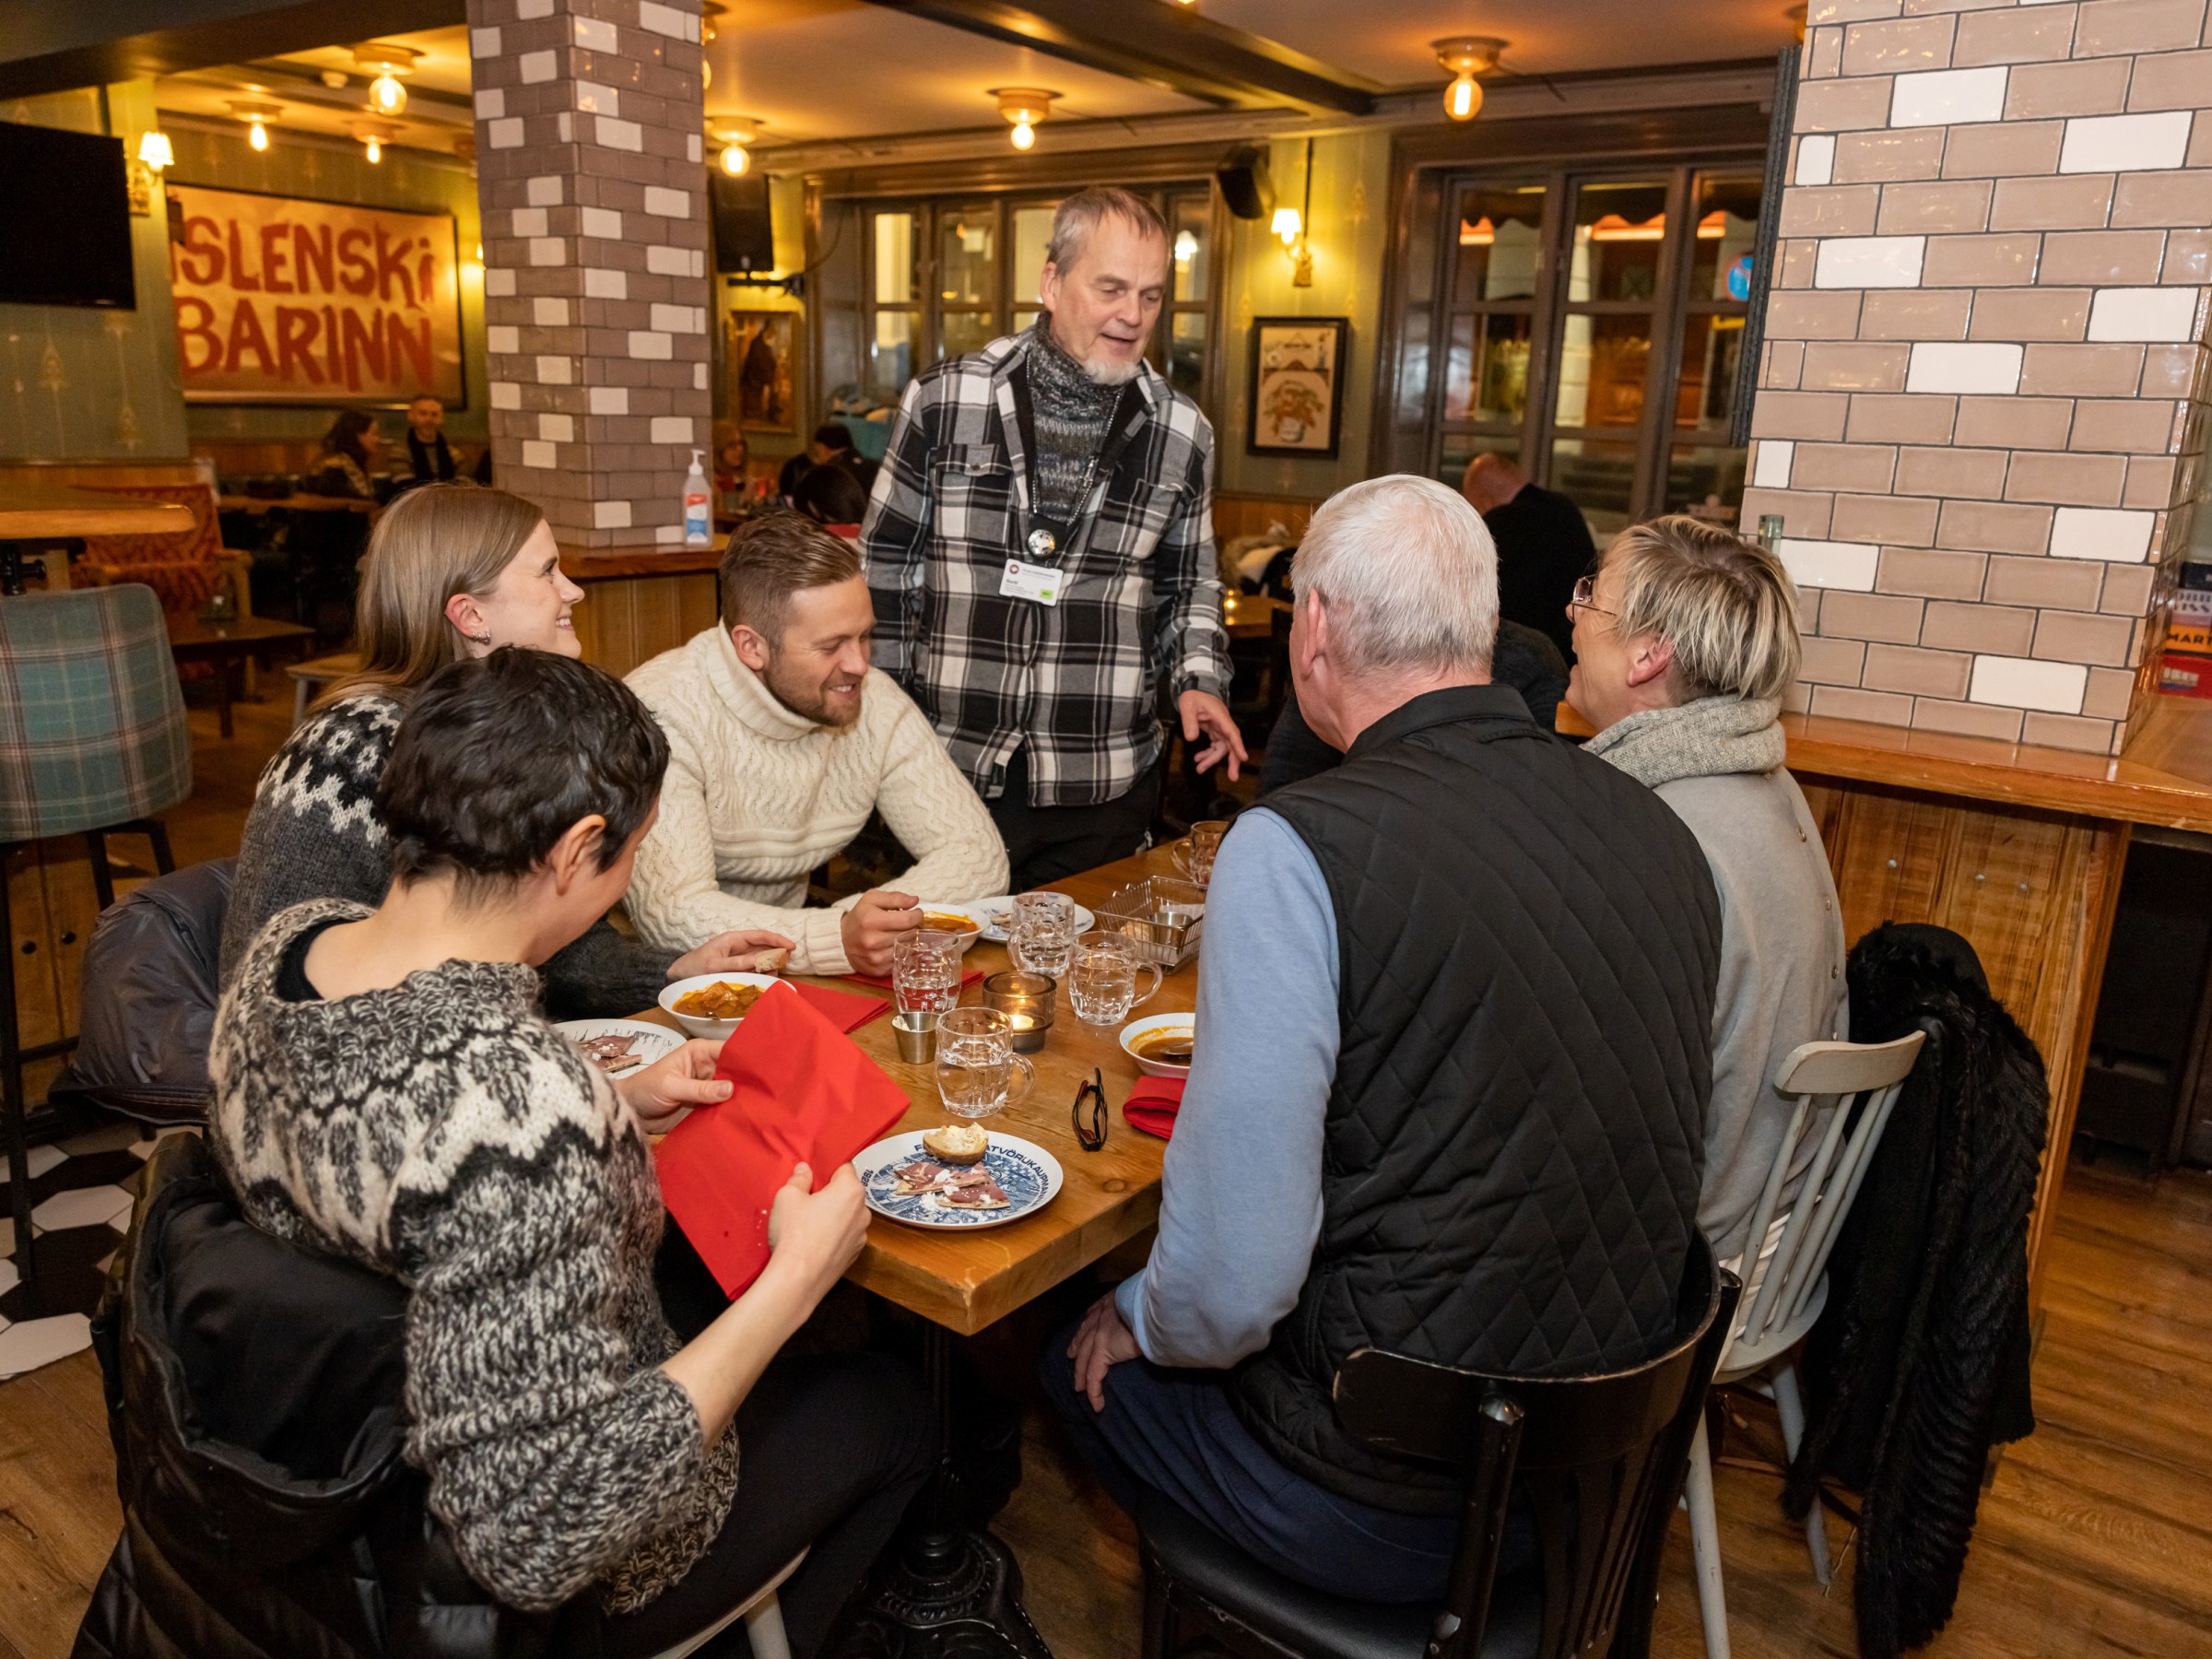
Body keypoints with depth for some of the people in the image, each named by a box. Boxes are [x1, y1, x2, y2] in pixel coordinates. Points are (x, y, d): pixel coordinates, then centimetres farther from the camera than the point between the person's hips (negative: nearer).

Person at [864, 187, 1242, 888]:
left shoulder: (1182, 433, 2)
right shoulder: (943, 400, -3)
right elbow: (887, 563, 4)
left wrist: (1198, 678, -3)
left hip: (1102, 789, 2)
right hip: (951, 776, -1)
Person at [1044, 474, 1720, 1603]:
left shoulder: (1292, 850, -25)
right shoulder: (1658, 829, -4)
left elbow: (1235, 1283, -25)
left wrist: (1143, 1323, -2)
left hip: (1393, 1507, -6)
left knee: (1074, 1353, 19)